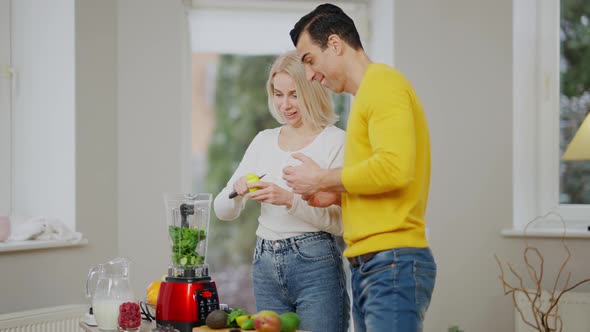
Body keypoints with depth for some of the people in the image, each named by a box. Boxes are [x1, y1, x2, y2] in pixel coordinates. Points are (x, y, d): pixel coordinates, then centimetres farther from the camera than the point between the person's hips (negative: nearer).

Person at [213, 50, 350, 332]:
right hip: (266, 268, 5)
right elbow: (223, 211, 10)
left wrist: (290, 199, -24)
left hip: (315, 266, -5)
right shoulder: (264, 141, 11)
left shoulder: (335, 141, -4)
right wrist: (237, 190, -12)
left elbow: (338, 221, -10)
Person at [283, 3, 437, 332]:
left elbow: (393, 167, -21)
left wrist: (323, 179, -8)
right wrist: (337, 195, 11)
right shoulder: (368, 93, 18)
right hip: (369, 267, 9)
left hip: (392, 265, -9)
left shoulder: (382, 82, -7)